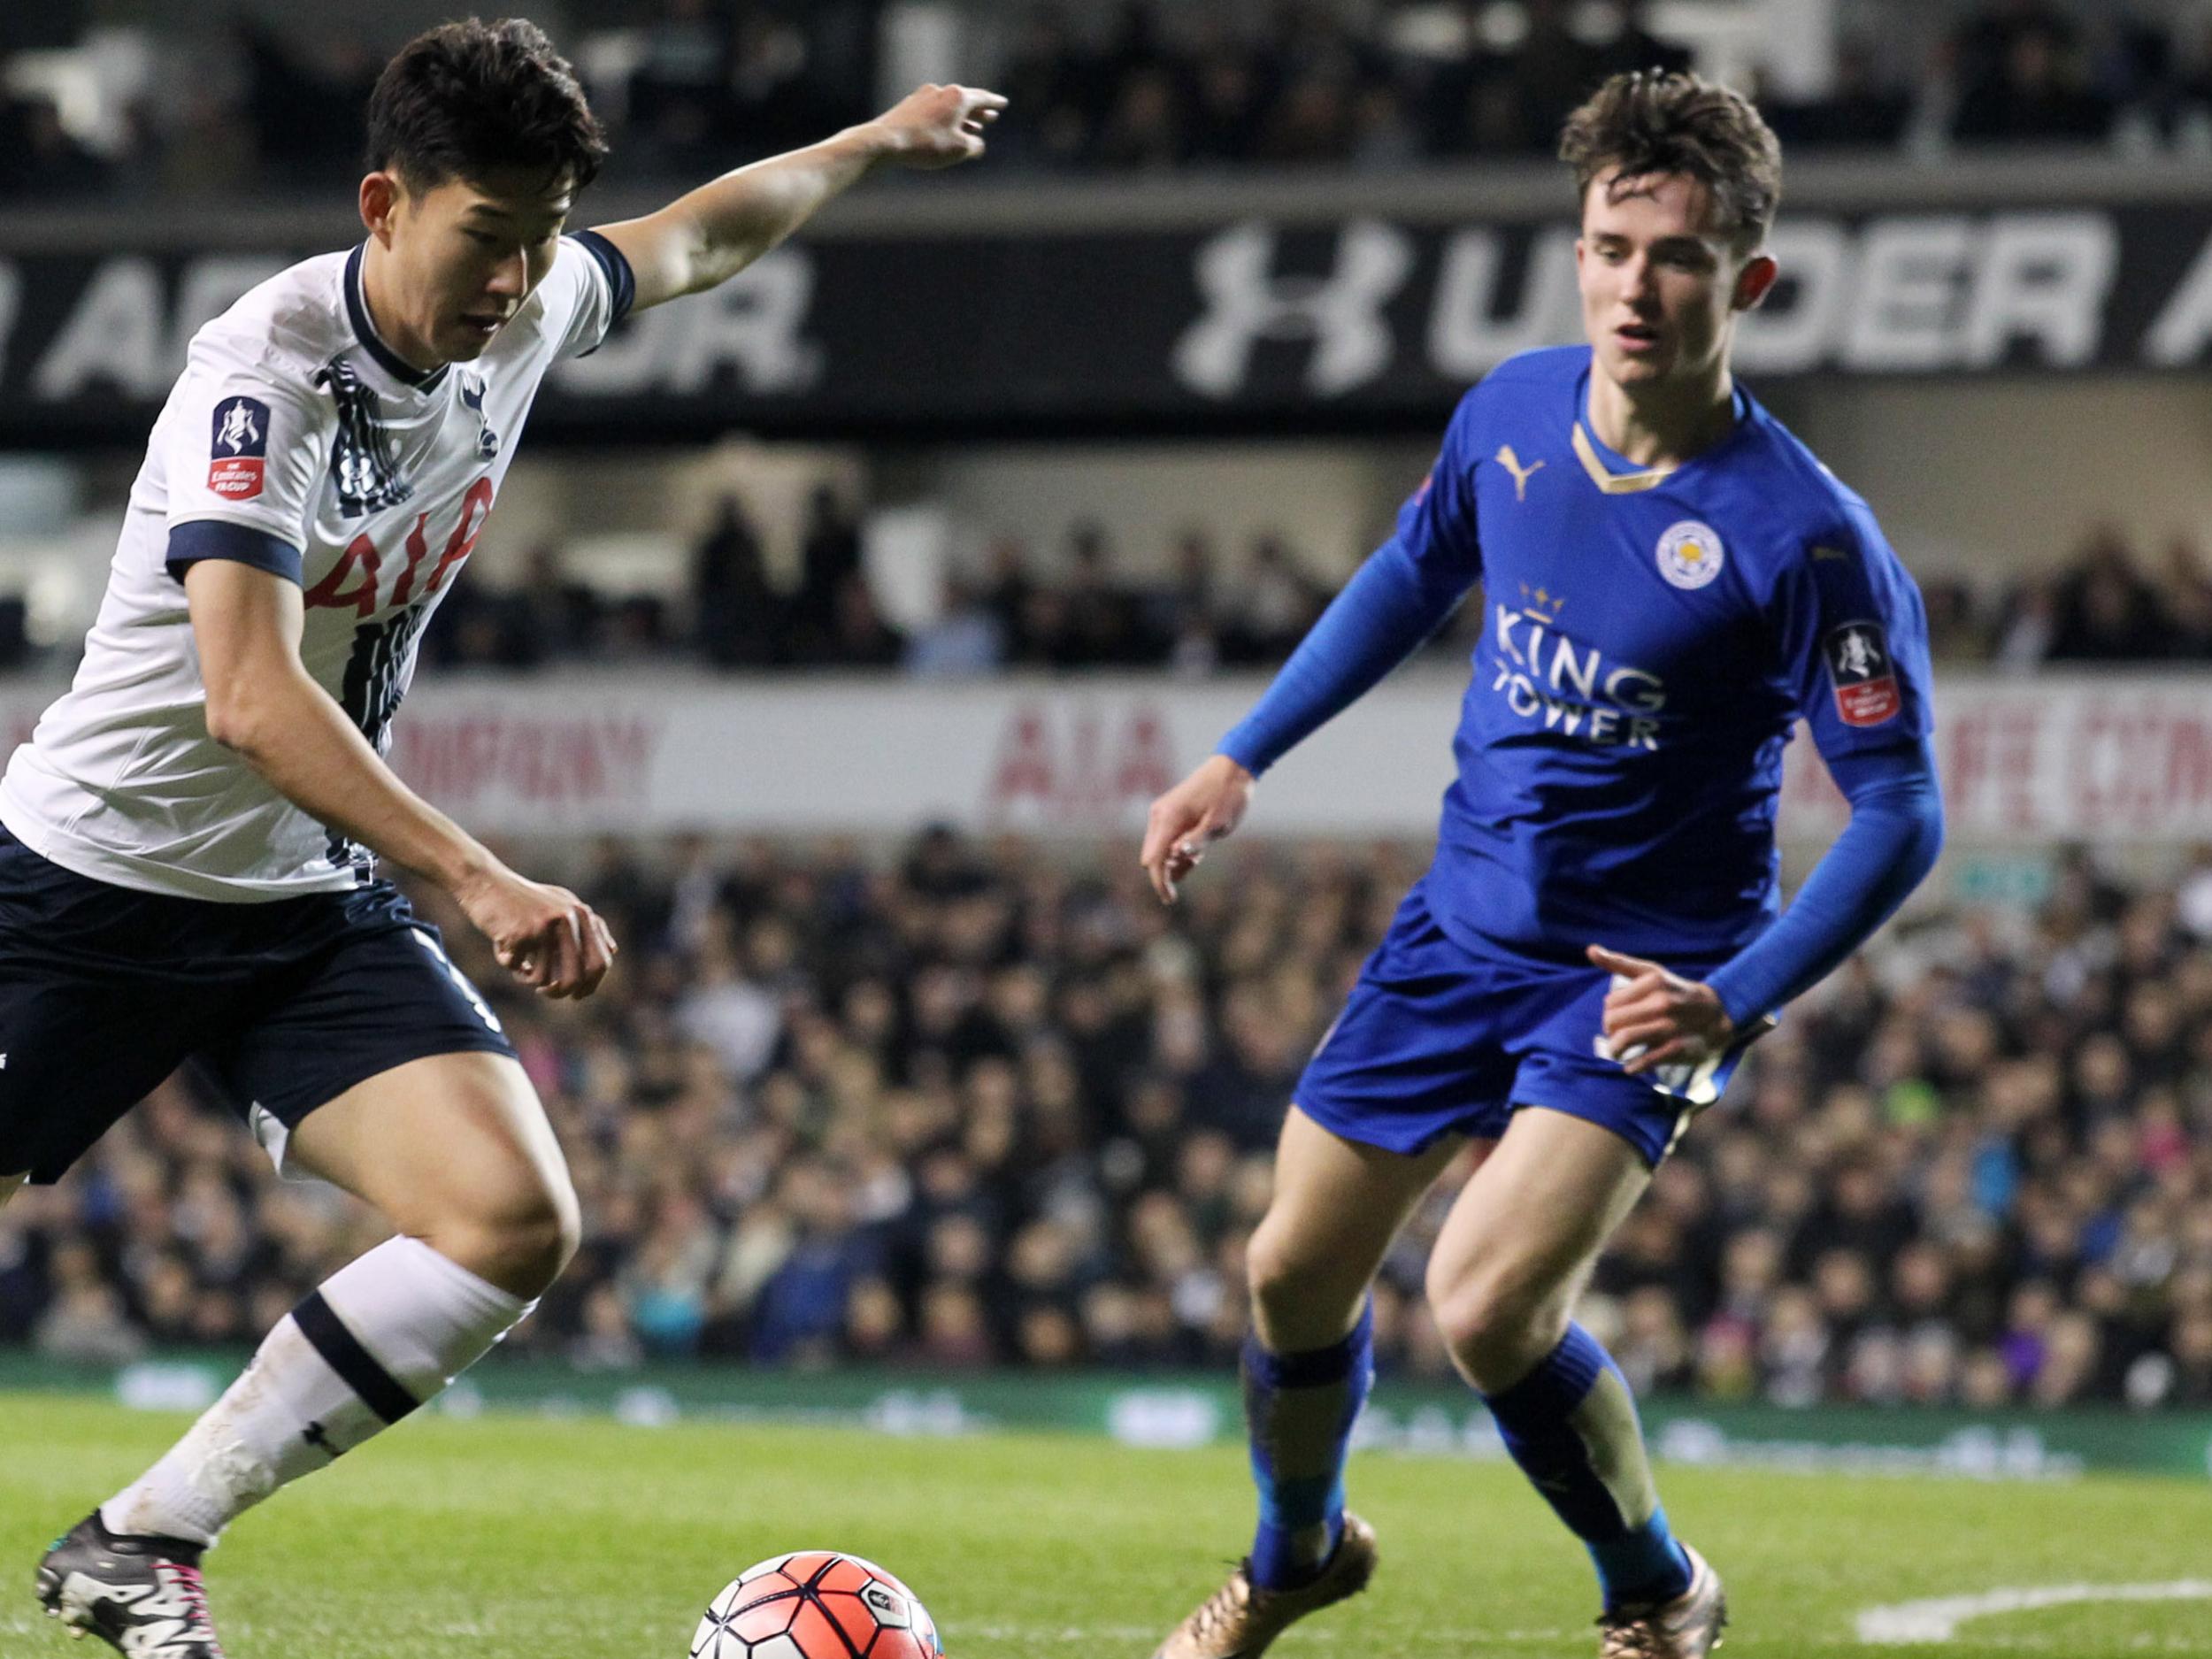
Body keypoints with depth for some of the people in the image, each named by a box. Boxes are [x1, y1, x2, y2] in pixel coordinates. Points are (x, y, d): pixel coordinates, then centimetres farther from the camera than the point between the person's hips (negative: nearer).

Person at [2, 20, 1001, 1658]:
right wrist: (481, 881, -46)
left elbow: (692, 241, 22)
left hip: (319, 907, 6)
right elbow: (248, 695, -38)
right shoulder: (264, 374, -26)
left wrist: (873, 144, 30)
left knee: (514, 1222, -15)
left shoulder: (523, 315, -4)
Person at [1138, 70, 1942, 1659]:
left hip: (1646, 974, -6)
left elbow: (1898, 812, -19)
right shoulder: (1513, 413, -5)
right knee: (1295, 1278, 11)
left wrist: (1734, 1003, -29)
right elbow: (1414, 575, 17)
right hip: (1461, 929, 6)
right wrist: (1244, 760, 16)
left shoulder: (1802, 533, -23)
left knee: (1490, 1306, -23)